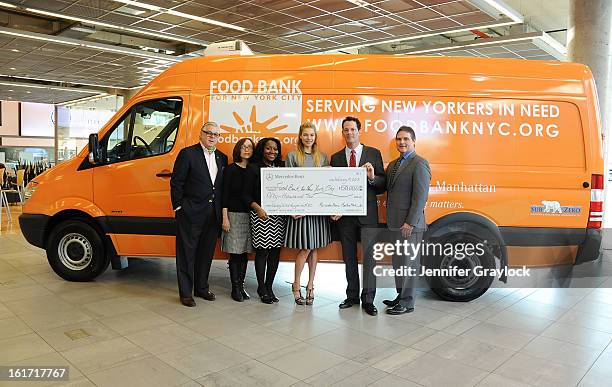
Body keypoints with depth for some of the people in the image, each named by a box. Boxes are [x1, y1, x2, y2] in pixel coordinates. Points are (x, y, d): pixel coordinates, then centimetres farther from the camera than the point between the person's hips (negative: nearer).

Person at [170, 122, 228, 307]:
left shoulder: (222, 158, 12)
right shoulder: (188, 153, -5)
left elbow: (222, 186, 13)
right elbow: (176, 182, -6)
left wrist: (221, 211, 7)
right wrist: (178, 207, -8)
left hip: (213, 214, 6)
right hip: (191, 213, -5)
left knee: (206, 253, 15)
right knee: (187, 253, 4)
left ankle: (202, 288, 29)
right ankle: (185, 293, 13)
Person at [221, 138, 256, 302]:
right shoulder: (231, 169, -2)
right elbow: (225, 194, -5)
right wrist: (225, 218, -10)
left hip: (249, 215, 4)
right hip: (234, 215, -4)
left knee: (244, 252, 9)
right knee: (235, 253, -1)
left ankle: (241, 285, 19)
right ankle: (235, 288, 9)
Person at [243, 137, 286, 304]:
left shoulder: (281, 168, 12)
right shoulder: (254, 168, 0)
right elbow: (246, 195, -2)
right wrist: (257, 208, -16)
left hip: (279, 214, 4)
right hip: (261, 214, -4)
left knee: (275, 251, 6)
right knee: (262, 251, 0)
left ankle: (269, 287, 20)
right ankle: (261, 289, 14)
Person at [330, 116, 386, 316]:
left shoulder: (373, 153, 2)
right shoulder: (336, 158, 8)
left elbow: (383, 185, 0)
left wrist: (372, 177, -19)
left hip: (367, 213, -2)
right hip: (345, 214, 2)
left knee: (369, 257, -1)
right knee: (349, 257, 11)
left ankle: (368, 299, 8)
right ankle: (352, 296, 23)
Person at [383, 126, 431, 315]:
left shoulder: (419, 164, -12)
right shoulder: (392, 164, 16)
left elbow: (420, 196, -18)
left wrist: (410, 223, -20)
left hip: (409, 224, -9)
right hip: (396, 222, 9)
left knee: (408, 262, 2)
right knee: (398, 262, 18)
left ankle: (407, 303, 13)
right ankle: (401, 296, 33)